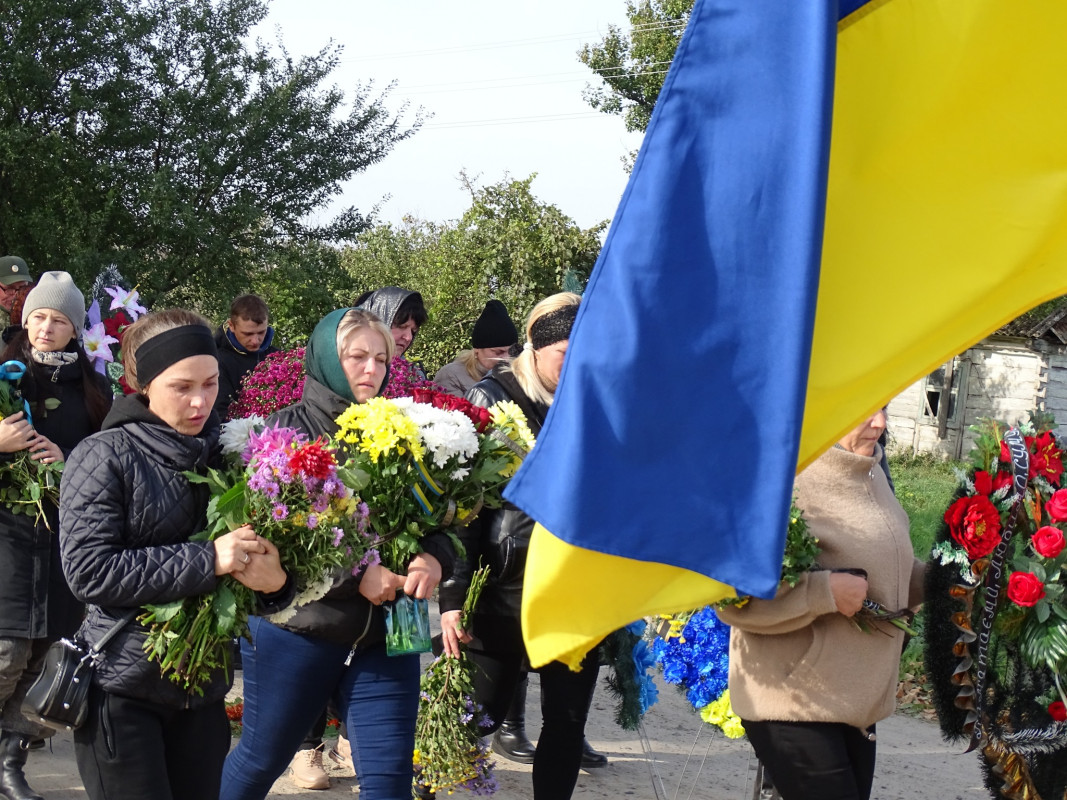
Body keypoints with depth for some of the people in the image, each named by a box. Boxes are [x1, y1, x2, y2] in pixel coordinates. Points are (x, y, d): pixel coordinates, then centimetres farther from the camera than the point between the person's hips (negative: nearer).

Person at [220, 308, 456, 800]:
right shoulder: (287, 429, -4)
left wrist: (433, 558, -17)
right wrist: (355, 575, -23)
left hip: (385, 632, 3)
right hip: (296, 629, -3)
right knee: (261, 760, 14)